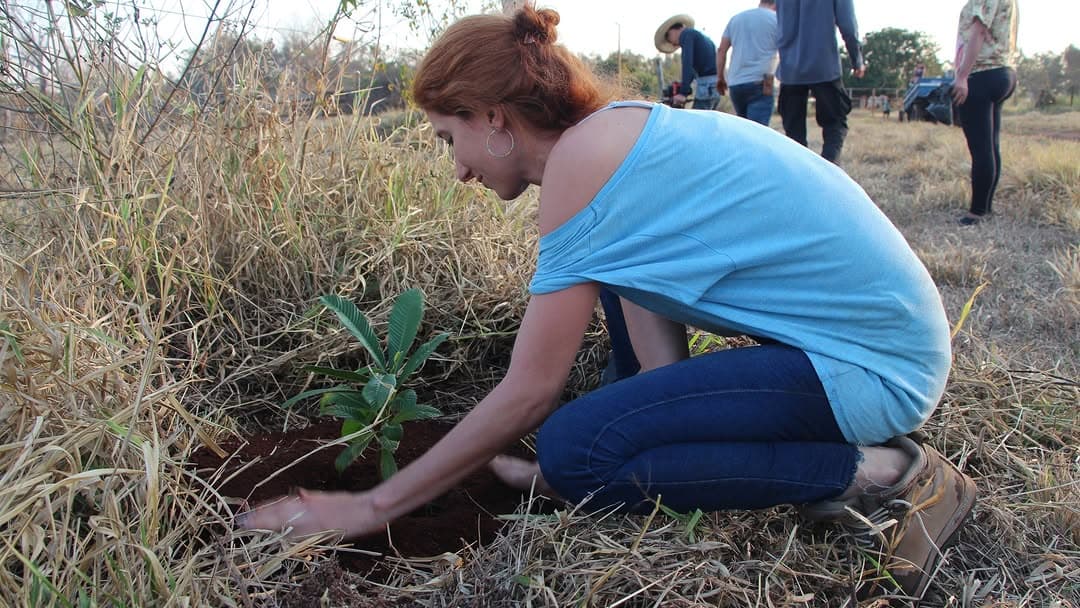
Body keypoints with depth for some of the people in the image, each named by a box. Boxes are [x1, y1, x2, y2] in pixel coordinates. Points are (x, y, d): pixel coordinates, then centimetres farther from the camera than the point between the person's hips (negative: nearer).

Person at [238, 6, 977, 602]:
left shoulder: (584, 155, -18)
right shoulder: (627, 129, 10)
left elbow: (529, 391, -17)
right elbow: (661, 361, 7)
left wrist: (374, 507, -7)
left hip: (869, 364, -10)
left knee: (575, 453, -17)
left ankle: (881, 475, -9)